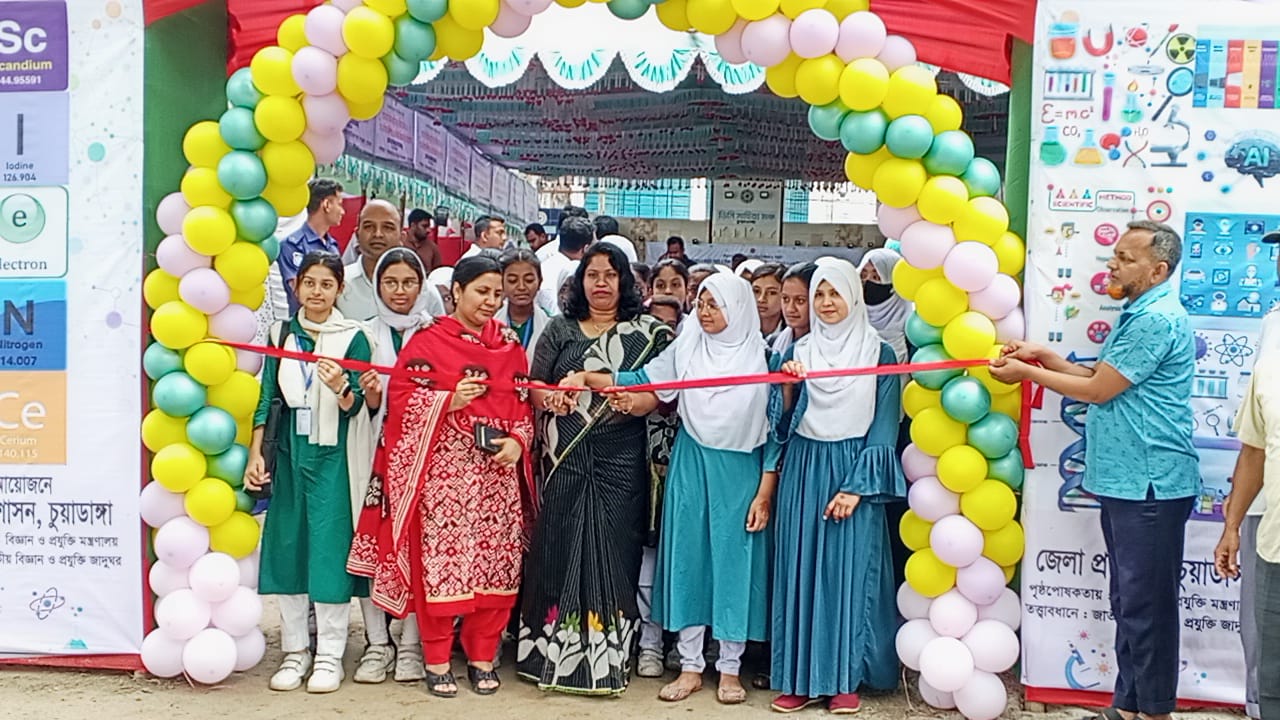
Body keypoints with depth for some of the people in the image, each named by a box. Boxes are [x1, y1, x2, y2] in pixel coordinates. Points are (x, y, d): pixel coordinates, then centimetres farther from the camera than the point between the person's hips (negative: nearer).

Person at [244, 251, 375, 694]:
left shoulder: (353, 337, -1)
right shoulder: (281, 334, 9)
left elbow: (355, 406, -7)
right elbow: (266, 397, 8)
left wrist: (341, 388, -29)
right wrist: (255, 454, 1)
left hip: (332, 455, -3)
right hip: (288, 453, 3)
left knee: (330, 547, -3)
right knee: (287, 546, 6)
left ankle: (330, 655, 8)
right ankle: (295, 651, 19)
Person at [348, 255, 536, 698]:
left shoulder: (510, 346, 11)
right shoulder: (427, 341, -1)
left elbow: (524, 406, 13)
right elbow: (399, 400, -5)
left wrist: (518, 441, -5)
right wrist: (450, 401, -18)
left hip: (499, 472, 4)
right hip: (443, 472, -4)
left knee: (496, 562, 5)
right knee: (440, 560, -2)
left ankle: (482, 656, 20)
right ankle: (437, 660, 13)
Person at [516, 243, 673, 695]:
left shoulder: (647, 332, 7)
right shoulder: (560, 329, 12)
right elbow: (534, 384, 9)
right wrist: (551, 398, -12)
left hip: (621, 459, -1)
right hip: (566, 455, 1)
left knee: (612, 547, -1)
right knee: (561, 545, 2)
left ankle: (606, 656, 8)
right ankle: (554, 650, 13)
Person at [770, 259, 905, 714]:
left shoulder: (878, 353, 0)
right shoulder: (797, 351, 9)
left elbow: (883, 427, -4)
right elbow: (782, 423, 8)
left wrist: (856, 486, -11)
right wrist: (787, 387, -11)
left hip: (852, 474, -3)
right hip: (803, 473, 3)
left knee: (849, 570, -1)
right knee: (801, 569, 3)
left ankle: (845, 678, 9)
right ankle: (802, 676, 10)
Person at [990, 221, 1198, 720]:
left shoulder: (1157, 319, -17)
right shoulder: (1138, 314, 16)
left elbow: (1098, 390, -15)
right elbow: (1099, 377, 19)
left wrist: (1027, 373, -6)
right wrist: (1044, 356, 8)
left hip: (1149, 484, -10)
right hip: (1124, 481, 11)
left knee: (1146, 605, -1)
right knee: (1128, 603, 16)